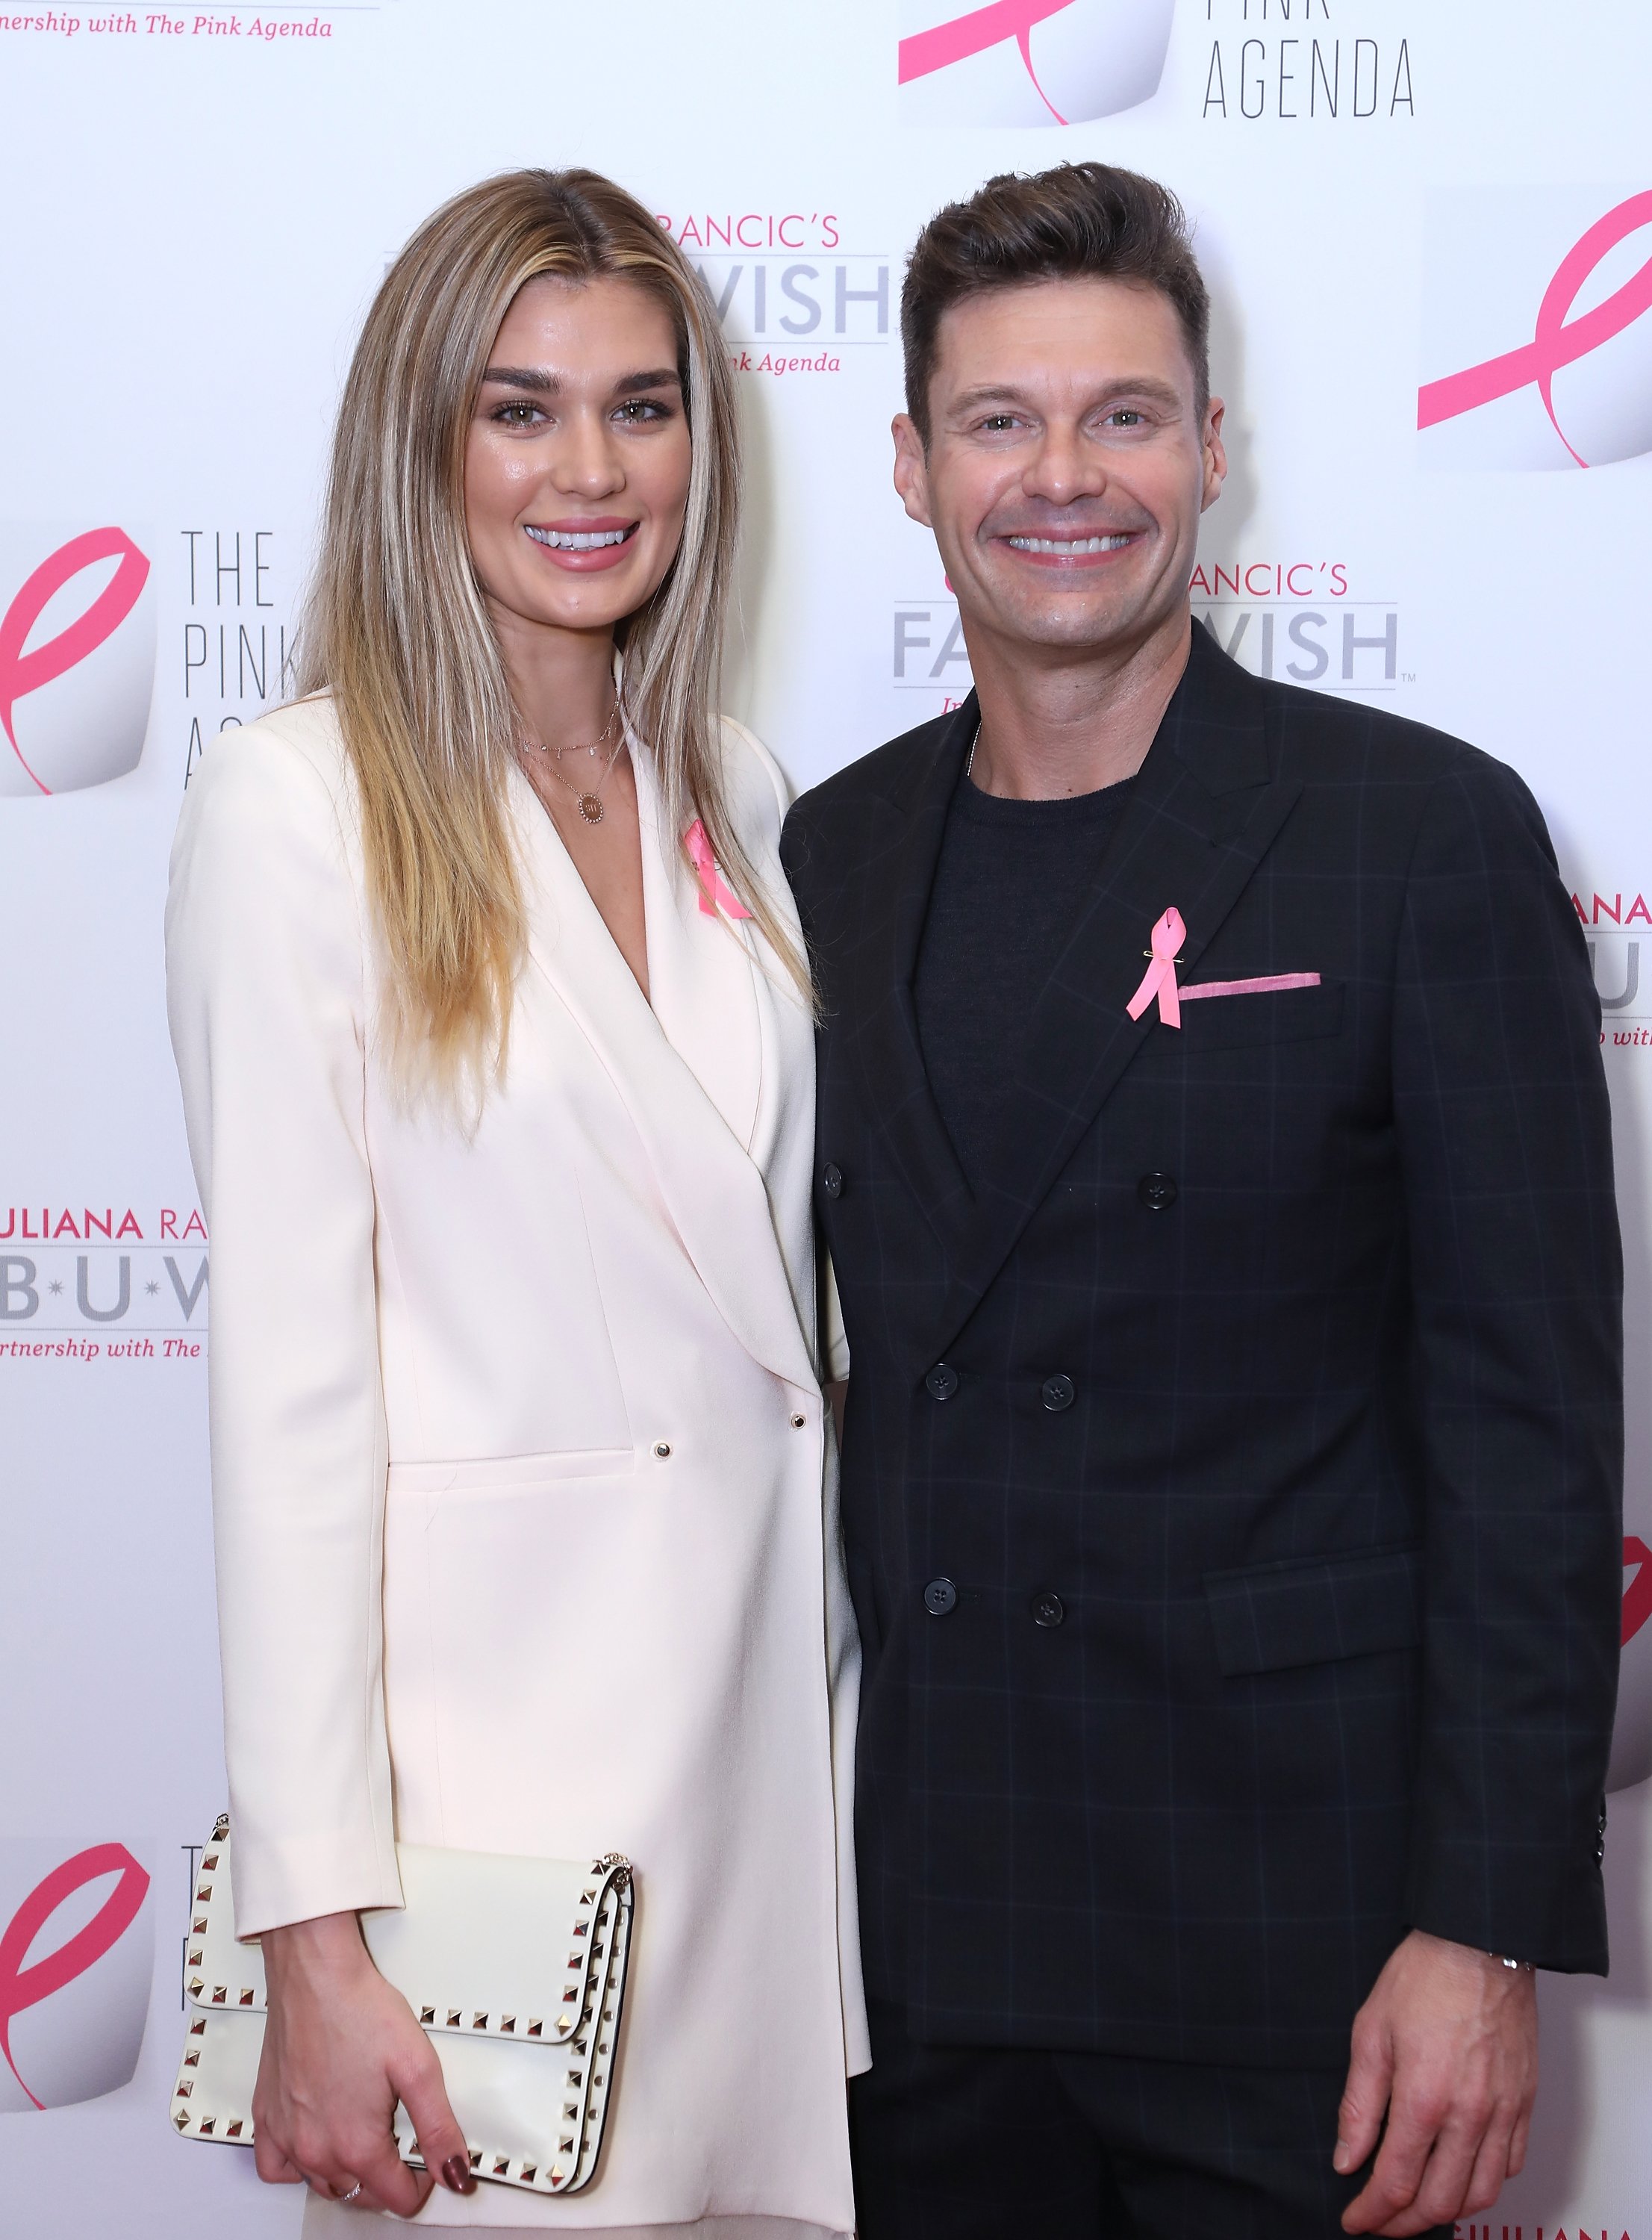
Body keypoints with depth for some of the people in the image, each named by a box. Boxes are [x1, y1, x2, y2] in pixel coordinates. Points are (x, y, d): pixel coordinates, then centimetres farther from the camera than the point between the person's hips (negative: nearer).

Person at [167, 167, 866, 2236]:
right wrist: (315, 1940, -15)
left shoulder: (734, 798, 10)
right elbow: (287, 1377, -13)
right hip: (499, 1705, -5)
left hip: (777, 1678, 6)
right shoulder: (296, 806, -9)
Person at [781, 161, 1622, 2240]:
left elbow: (1527, 1424, -9)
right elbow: (825, 1366, 11)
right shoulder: (835, 858, 7)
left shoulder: (1427, 835, -7)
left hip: (1287, 1931, -4)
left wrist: (1485, 1928, -13)